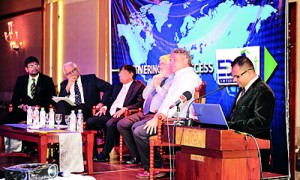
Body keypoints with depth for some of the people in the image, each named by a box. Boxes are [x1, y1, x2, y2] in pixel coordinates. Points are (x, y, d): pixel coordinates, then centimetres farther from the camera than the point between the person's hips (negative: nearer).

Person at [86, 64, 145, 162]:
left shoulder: (139, 86, 5)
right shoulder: (117, 86, 29)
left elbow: (140, 103, -9)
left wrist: (124, 109, -20)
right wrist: (105, 107, 8)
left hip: (123, 115, -7)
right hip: (110, 114, 7)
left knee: (110, 124, -37)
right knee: (90, 121, -15)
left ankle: (104, 155, -26)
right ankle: (93, 154, -13)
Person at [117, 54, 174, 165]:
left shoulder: (173, 81, -7)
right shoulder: (158, 78, 21)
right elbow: (145, 95, 19)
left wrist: (157, 86, -8)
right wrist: (153, 82, 5)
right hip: (144, 113, 10)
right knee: (121, 124, -1)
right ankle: (136, 156, 4)